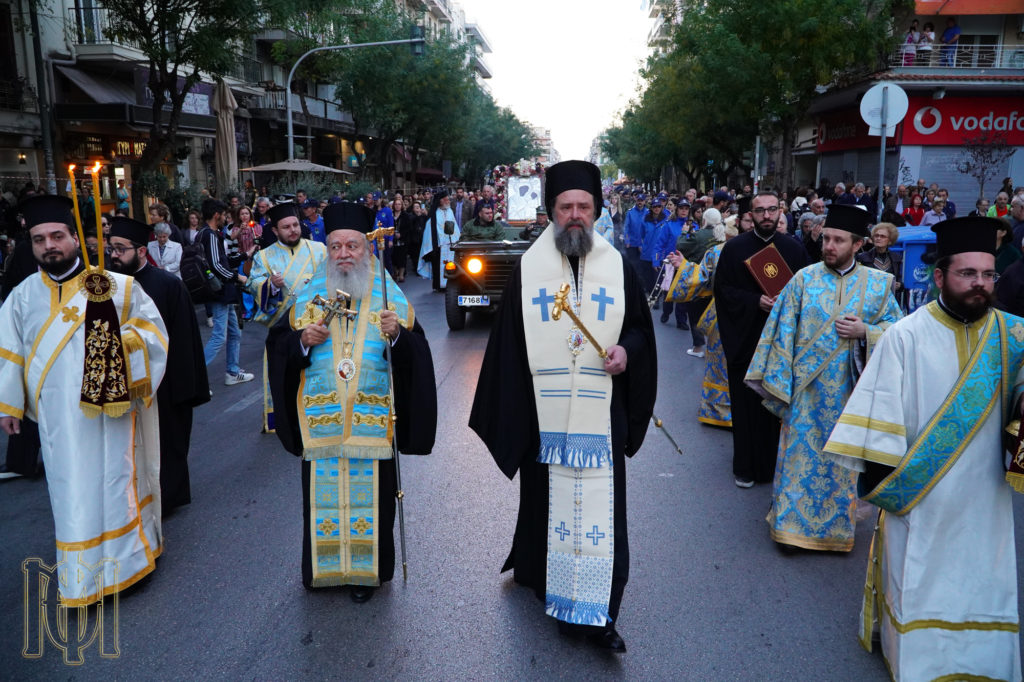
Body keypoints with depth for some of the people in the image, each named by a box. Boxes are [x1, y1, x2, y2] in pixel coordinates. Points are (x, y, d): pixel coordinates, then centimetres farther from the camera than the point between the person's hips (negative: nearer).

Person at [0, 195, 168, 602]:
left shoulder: (116, 287, -4)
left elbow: (154, 332, -3)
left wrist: (120, 339, -21)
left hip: (109, 411, -2)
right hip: (57, 418, 3)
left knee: (114, 485, 6)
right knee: (70, 493, 10)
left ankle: (125, 562, 23)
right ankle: (80, 577, 23)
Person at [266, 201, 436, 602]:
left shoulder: (389, 295, 1)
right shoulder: (309, 294, 6)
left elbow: (417, 354, -4)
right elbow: (277, 344, 8)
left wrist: (398, 334, -24)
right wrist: (303, 341, -12)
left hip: (371, 420, -1)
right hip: (321, 420, 2)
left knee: (369, 492, 5)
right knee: (323, 491, 9)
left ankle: (366, 569, 23)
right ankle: (323, 566, 28)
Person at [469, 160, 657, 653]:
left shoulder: (618, 267, 4)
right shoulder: (528, 269, 2)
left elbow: (640, 326, 12)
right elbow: (507, 342, 2)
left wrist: (628, 350, -11)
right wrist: (510, 413, -2)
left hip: (599, 415, 0)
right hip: (542, 414, 0)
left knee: (597, 505, -1)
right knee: (545, 500, 12)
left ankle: (596, 612, 8)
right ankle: (537, 567, 38)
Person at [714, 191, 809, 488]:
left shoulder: (794, 249, 5)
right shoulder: (734, 248, 0)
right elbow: (723, 289, -4)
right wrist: (755, 301, -17)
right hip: (745, 339, -1)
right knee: (746, 405, 4)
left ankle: (775, 462, 20)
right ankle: (746, 466, 16)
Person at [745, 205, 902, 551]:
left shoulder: (879, 284, 2)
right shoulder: (804, 278, 0)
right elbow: (784, 331, 0)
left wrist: (865, 332, -13)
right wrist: (779, 379, -2)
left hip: (850, 389, 1)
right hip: (807, 387, -1)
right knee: (801, 453, 4)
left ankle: (837, 524, 26)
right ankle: (793, 521, 18)